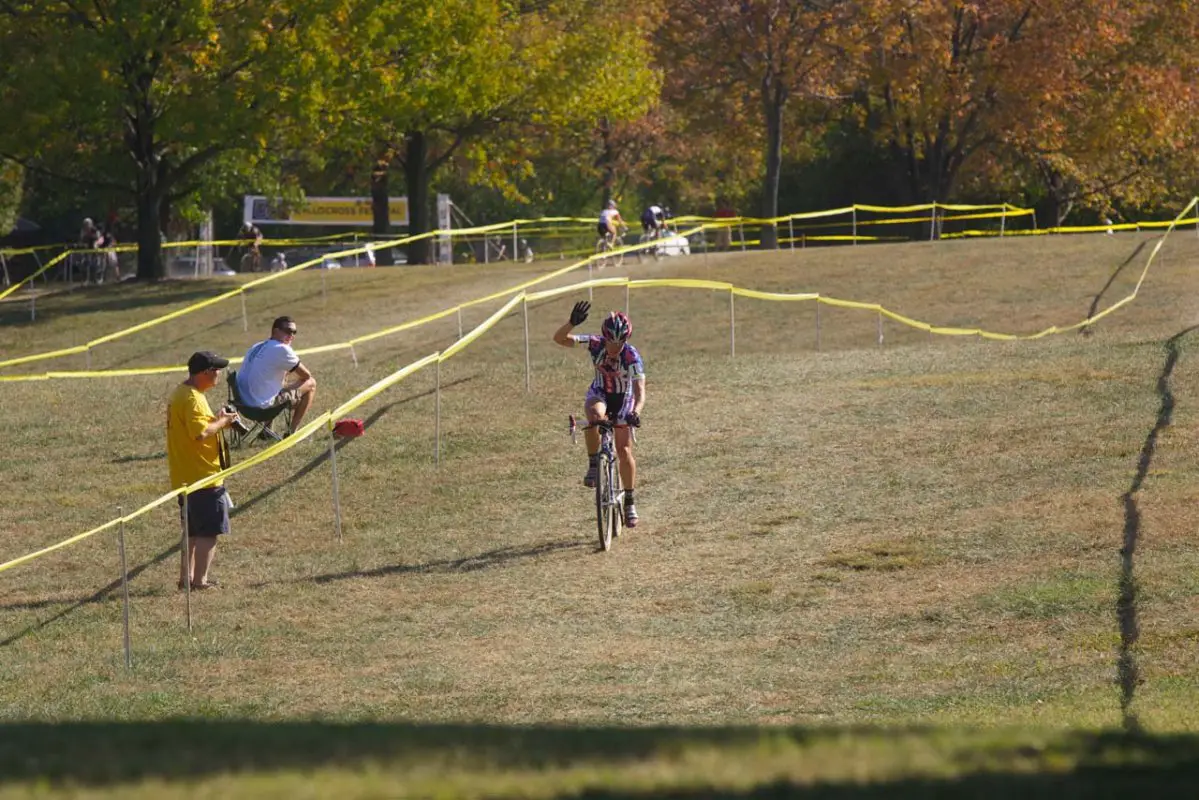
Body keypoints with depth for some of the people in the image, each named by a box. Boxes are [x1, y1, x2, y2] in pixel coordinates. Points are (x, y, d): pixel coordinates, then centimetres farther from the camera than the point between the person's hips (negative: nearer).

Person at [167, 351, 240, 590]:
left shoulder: (180, 393, 13)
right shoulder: (193, 398, -19)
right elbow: (200, 433, -29)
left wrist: (218, 420, 8)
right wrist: (222, 422, -14)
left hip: (185, 478, 10)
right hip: (203, 475, -10)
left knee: (193, 530, 17)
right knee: (209, 531, -5)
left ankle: (186, 577, 21)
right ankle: (200, 580, -4)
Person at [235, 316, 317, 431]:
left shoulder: (256, 348, 14)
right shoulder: (282, 350, -12)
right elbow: (306, 375, -2)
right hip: (262, 404, -9)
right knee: (311, 384, 5)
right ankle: (293, 431, 9)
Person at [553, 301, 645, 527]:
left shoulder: (632, 357, -30)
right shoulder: (595, 345, -24)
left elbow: (640, 391, -36)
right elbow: (559, 338, -29)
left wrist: (635, 412, -56)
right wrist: (572, 323, -49)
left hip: (623, 399, 0)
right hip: (599, 394, 0)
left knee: (625, 451, -4)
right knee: (595, 416, -37)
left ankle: (629, 502, 12)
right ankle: (593, 465, -20)